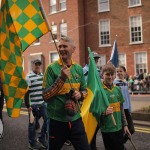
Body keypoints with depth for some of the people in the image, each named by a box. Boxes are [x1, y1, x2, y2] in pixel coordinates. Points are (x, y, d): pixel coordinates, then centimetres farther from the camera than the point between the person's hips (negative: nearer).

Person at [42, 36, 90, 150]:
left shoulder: (79, 69, 4)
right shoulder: (52, 68, -9)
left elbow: (85, 91, 15)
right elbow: (46, 96, -13)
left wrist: (80, 94, -9)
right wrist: (62, 78, -22)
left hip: (75, 119, 3)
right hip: (57, 120, -3)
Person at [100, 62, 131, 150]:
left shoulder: (117, 89, 5)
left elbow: (121, 109, 12)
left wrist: (125, 124, 11)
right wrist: (104, 112, -31)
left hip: (119, 127, 5)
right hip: (107, 129, -5)